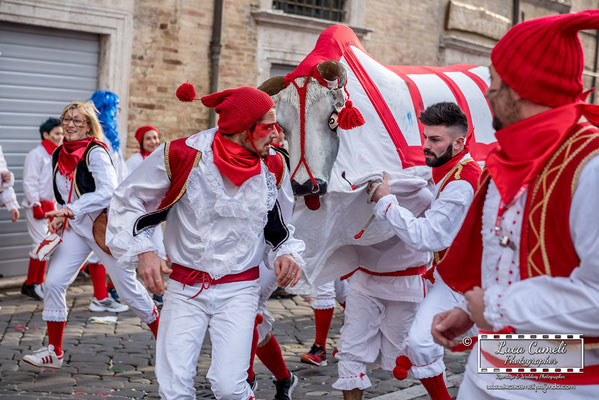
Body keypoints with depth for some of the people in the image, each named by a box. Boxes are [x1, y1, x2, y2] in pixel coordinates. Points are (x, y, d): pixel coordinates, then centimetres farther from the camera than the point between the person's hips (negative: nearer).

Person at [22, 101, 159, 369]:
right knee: (53, 282, -5)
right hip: (74, 228, 6)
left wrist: (70, 211, -33)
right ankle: (54, 352, 7)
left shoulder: (96, 152, -14)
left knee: (128, 287, 1)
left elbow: (108, 192, -27)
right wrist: (58, 218, 6)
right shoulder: (58, 155, 7)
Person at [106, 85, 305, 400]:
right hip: (184, 289, -1)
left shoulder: (272, 166, -1)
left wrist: (286, 254, -3)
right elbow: (127, 203, 0)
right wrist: (143, 251, -13)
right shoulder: (182, 156, -13)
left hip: (239, 290, 1)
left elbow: (277, 225, 17)